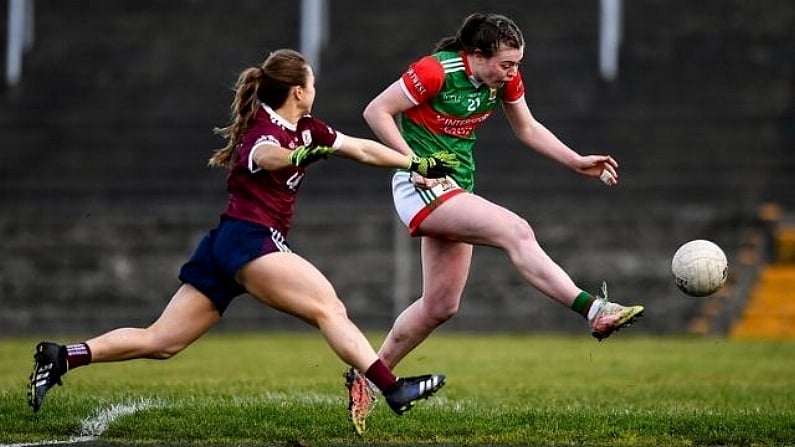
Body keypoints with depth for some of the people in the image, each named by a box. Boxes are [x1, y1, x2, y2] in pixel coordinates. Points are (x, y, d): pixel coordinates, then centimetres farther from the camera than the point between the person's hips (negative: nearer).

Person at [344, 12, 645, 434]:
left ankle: (366, 377, 22)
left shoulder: (506, 78, 2)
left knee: (440, 306, 11)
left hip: (457, 189, 9)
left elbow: (528, 129, 16)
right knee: (516, 231, -26)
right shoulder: (436, 71, -19)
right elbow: (376, 111, -14)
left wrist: (578, 162, 5)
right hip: (423, 188, -9)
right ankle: (594, 310, -34)